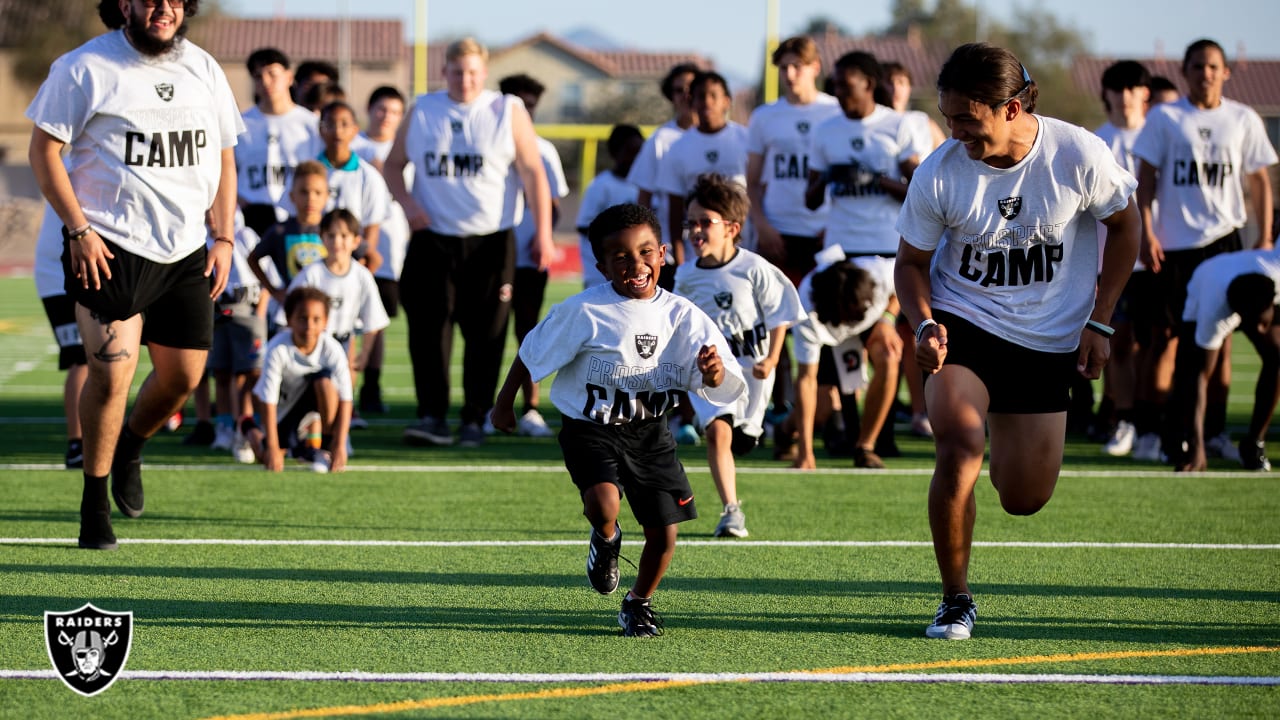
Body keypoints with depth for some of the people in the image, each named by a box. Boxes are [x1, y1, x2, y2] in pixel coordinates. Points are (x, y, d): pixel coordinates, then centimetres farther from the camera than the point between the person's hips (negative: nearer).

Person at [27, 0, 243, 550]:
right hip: (109, 248, -5)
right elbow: (43, 149, -5)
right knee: (111, 375, -11)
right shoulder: (87, 67, -6)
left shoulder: (203, 70, 11)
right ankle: (95, 504, 3)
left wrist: (223, 239, 8)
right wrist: (79, 229, -12)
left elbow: (224, 158, 18)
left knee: (183, 376, 6)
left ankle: (129, 450, 36)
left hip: (186, 253, 5)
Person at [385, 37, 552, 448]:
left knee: (485, 334, 0)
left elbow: (533, 173, 1)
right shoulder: (422, 111, 10)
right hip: (433, 240, 2)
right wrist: (405, 200, -3)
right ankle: (431, 416, -7)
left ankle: (474, 419, 8)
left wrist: (543, 234, -4)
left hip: (490, 243, -2)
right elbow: (394, 164, 17)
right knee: (428, 329, -8)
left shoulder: (508, 113, 2)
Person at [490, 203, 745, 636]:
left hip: (649, 433, 3)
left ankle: (639, 604, 31)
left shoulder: (681, 316, -7)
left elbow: (723, 390, -12)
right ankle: (606, 538, 10)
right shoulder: (584, 312, -15)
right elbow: (532, 355, -1)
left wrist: (713, 373, -35)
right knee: (603, 501, -29)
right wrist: (505, 403, 6)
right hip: (591, 429, -3)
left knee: (664, 532, 2)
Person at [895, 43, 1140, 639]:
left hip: (1048, 339, 1)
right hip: (963, 321, -1)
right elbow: (911, 261, 0)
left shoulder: (1077, 154, -16)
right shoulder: (938, 174, -15)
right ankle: (955, 601, -8)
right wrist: (924, 325, -19)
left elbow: (1123, 226, 2)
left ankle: (1009, 443, 43)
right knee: (960, 449, -26)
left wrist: (1098, 323, -2)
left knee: (1024, 499, 3)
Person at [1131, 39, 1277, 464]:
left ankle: (1216, 431, 9)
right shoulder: (1164, 118, 3)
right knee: (1165, 337, -2)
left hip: (1222, 239, 2)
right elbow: (1146, 178, 3)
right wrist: (1146, 233, -6)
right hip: (1173, 243, -2)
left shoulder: (1243, 121, 7)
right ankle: (1150, 432, 0)